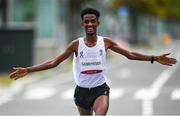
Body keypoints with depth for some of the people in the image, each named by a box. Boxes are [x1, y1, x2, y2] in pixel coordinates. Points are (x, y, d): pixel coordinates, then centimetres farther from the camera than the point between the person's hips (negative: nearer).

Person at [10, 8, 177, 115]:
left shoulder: (105, 42, -4)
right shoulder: (76, 44, -6)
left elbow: (130, 55, 3)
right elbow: (54, 62, -6)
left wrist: (154, 58, -5)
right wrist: (28, 70, -14)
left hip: (100, 89, -1)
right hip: (82, 91, 1)